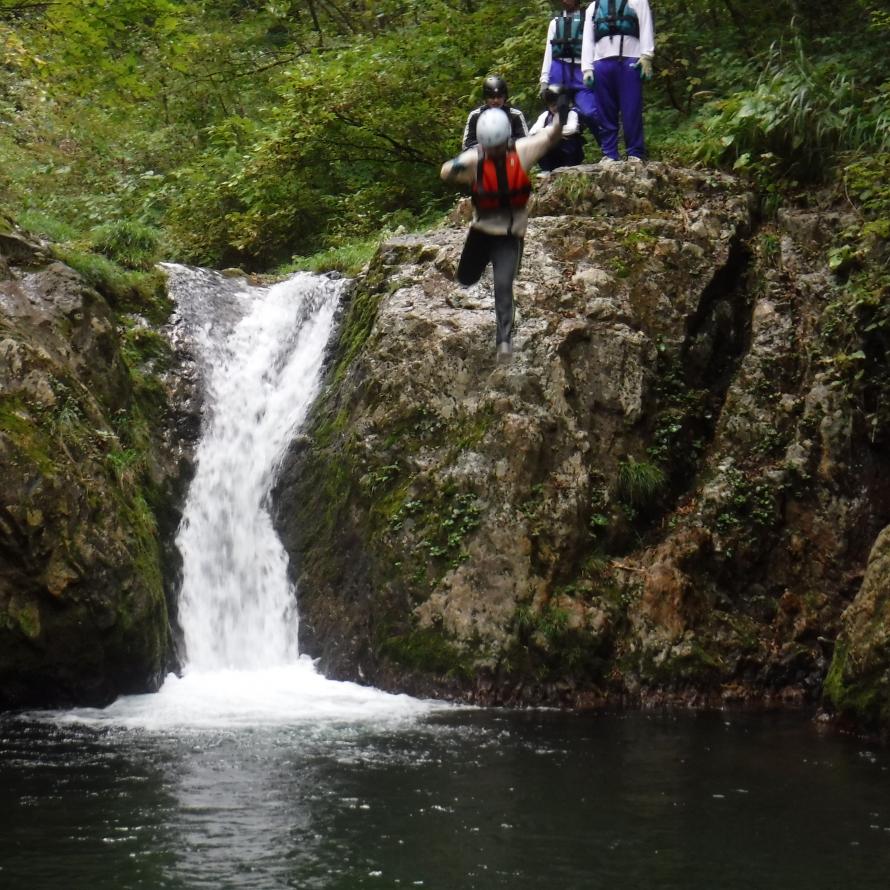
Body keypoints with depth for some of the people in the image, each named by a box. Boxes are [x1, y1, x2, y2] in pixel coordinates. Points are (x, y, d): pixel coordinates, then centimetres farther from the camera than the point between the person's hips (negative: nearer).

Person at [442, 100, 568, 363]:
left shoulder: (521, 152, -11)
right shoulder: (474, 159, -15)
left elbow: (548, 137, -10)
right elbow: (446, 172, -25)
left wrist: (560, 119, -31)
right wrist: (456, 166, -50)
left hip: (511, 233, -2)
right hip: (482, 229, 2)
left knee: (503, 284, -17)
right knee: (465, 279, 20)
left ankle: (504, 339, -12)